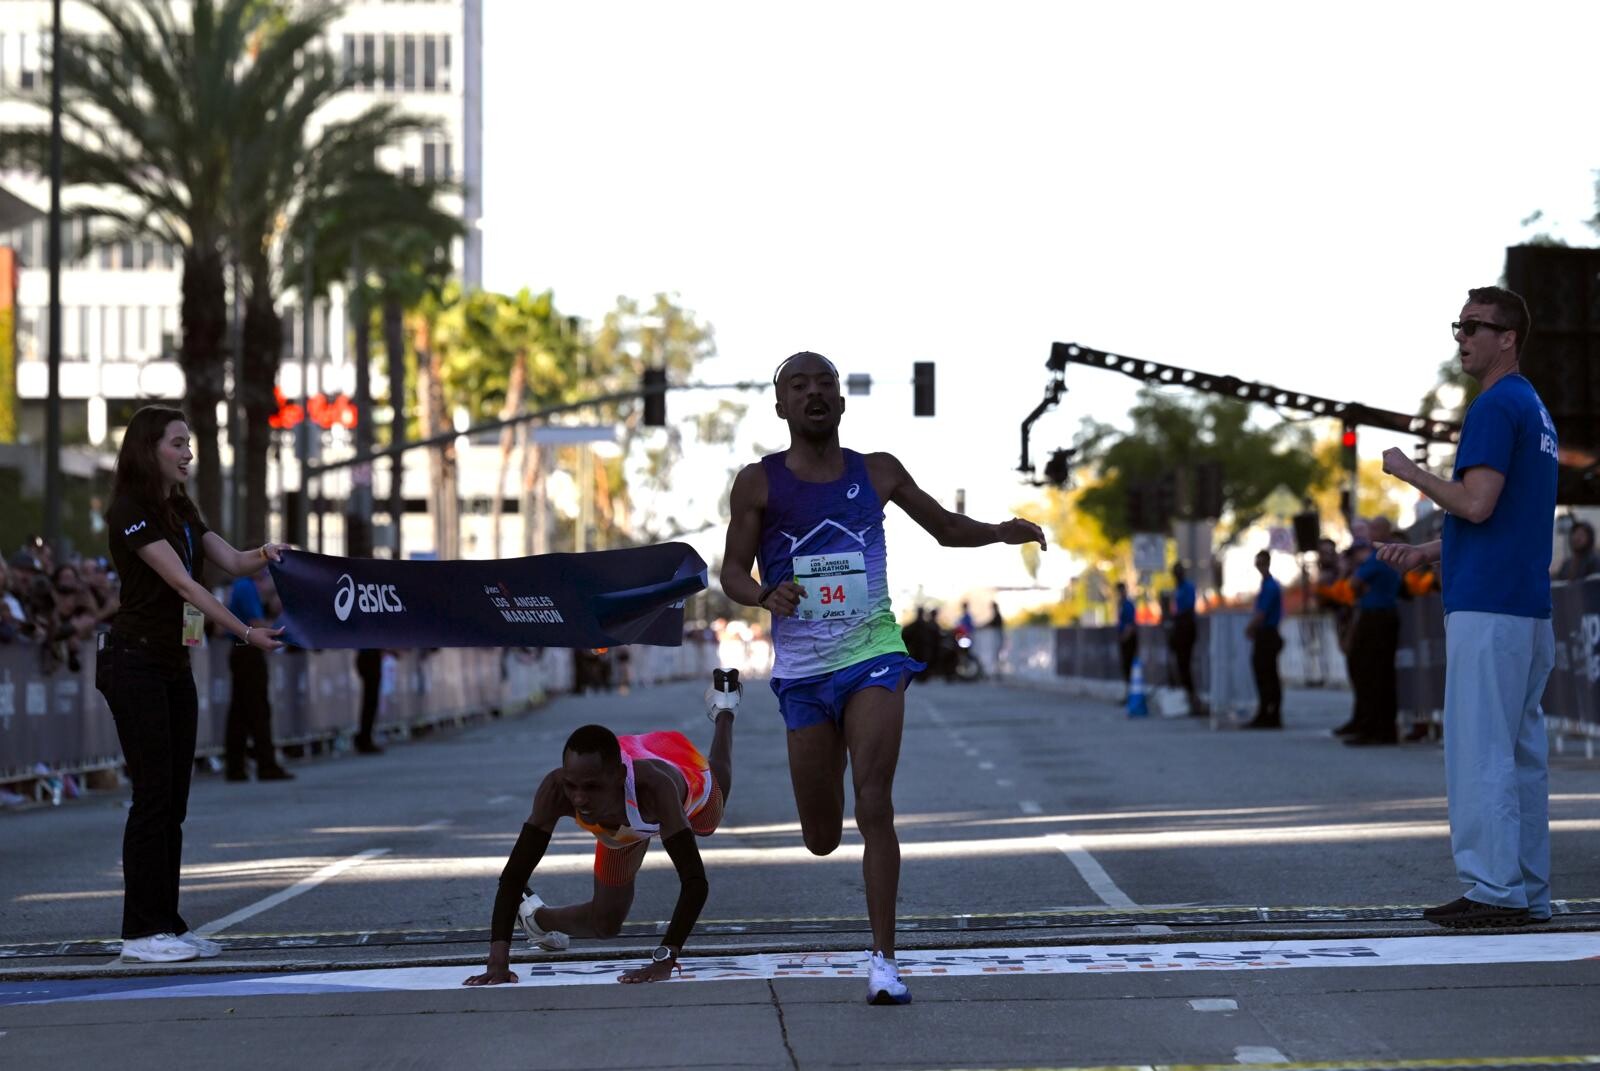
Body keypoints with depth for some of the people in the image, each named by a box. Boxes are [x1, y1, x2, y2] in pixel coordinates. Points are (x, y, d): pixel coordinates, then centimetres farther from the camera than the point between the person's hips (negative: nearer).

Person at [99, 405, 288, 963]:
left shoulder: (181, 511, 14)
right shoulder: (129, 512, -14)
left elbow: (232, 560, 5)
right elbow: (184, 583, -19)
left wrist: (266, 554, -18)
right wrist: (246, 633, -23)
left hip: (174, 664, 9)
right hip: (134, 662, -9)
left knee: (172, 801, 7)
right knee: (152, 796, -9)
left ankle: (167, 924, 11)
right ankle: (141, 932, -5)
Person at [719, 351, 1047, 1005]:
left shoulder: (878, 472, 6)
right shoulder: (758, 484, 1)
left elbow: (944, 527, 18)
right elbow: (732, 572, -1)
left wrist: (1001, 532, -2)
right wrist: (766, 596, -24)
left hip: (873, 657, 0)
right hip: (802, 669, 0)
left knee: (874, 804, -17)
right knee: (821, 839, 6)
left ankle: (883, 961, -13)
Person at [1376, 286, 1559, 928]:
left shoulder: (1496, 406, -11)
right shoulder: (1536, 409, 21)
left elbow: (1477, 504, -20)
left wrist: (1409, 471, -6)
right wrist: (1421, 553, 19)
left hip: (1486, 609, -10)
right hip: (1529, 608, 10)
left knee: (1480, 751, -8)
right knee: (1520, 753, 10)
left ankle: (1494, 889, -9)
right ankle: (1528, 893, 12)